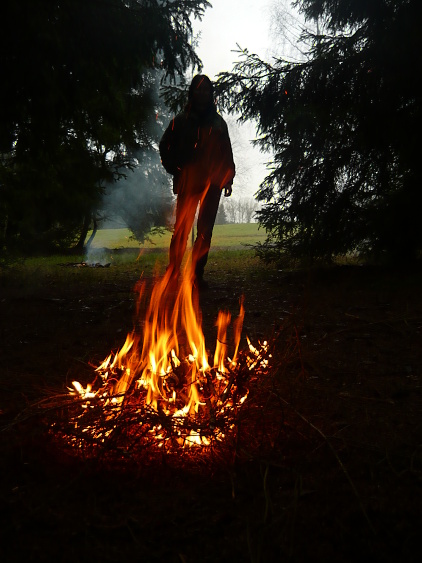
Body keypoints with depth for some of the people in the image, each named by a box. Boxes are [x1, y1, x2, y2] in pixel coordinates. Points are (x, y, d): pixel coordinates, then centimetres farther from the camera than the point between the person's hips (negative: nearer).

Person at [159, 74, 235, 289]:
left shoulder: (218, 123, 15)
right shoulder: (181, 121, 8)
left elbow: (227, 153, 15)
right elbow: (165, 147, 11)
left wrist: (227, 179, 6)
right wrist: (176, 171, 0)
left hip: (212, 183, 2)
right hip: (187, 183, -2)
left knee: (205, 231, 0)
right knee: (181, 229, -6)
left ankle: (197, 274, 6)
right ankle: (172, 273, 2)